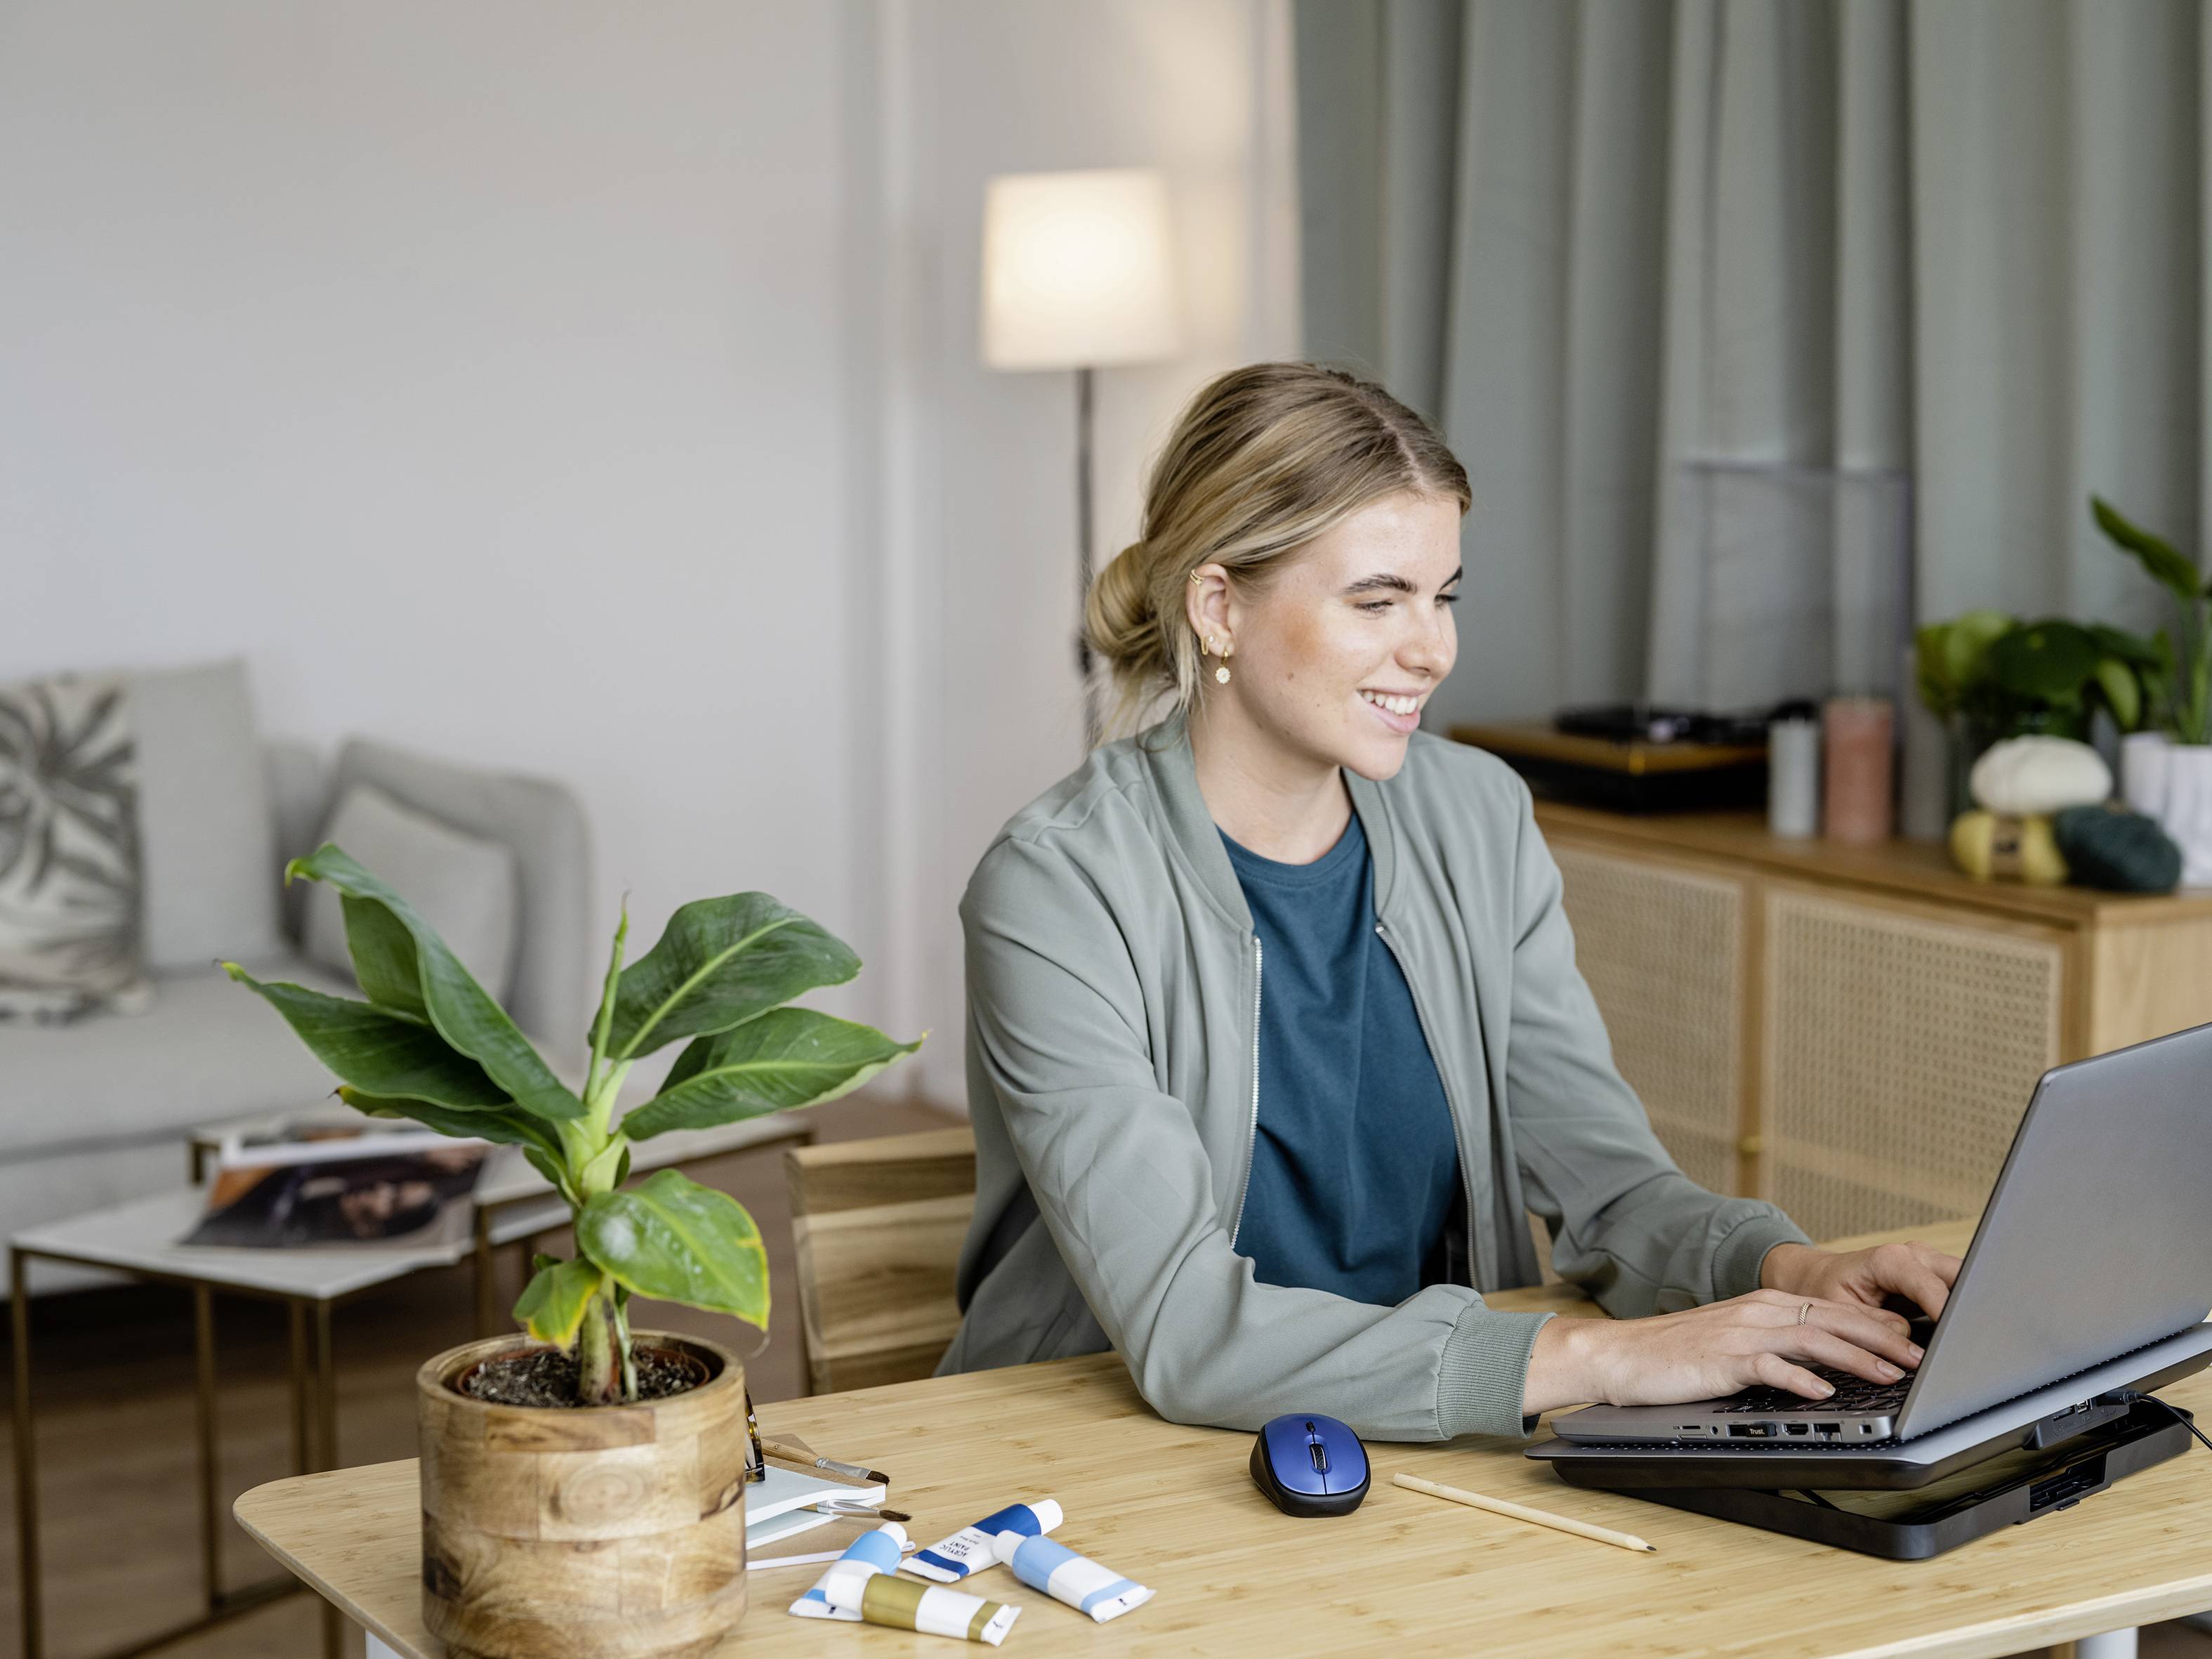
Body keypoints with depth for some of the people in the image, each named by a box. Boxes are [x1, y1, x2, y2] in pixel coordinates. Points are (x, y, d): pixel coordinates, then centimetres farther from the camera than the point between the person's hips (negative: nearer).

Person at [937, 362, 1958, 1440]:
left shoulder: (1477, 818, 5)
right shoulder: (1059, 889, -15)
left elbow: (1609, 1182, 4)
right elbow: (1182, 1330, -24)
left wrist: (1789, 1270, -17)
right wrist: (1597, 1358, -29)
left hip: (1431, 1445, 5)